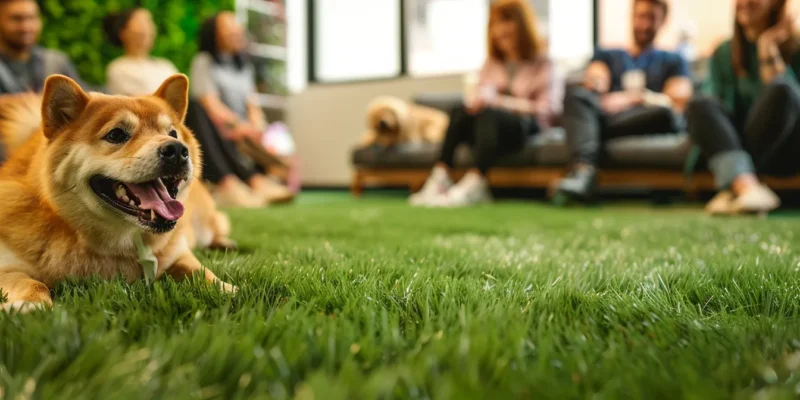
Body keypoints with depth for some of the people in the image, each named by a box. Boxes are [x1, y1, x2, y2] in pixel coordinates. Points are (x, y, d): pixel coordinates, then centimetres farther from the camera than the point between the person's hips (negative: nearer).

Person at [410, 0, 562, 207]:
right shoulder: (492, 62, 20)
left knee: (489, 114, -36)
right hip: (490, 127, 4)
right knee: (460, 112, -29)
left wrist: (500, 101, -15)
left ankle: (474, 184, -53)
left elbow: (547, 109, -6)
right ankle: (439, 179, -41)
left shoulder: (541, 62, 5)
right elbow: (478, 94, 12)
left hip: (526, 126, -4)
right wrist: (476, 100, -15)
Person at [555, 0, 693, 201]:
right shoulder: (606, 55, 29)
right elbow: (595, 81, 6)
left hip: (644, 122, -1)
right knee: (576, 94, -30)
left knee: (665, 114, -36)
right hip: (604, 115, 1)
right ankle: (584, 169, -49)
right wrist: (595, 82, -20)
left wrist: (633, 98, -10)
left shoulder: (673, 61, 25)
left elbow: (677, 104, 6)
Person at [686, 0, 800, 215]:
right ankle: (747, 187, -46)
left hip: (780, 150, -2)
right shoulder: (724, 53, 11)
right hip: (737, 150, 2)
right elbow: (721, 105, 6)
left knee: (781, 92, -30)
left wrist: (768, 48, -10)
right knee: (699, 105, -24)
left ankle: (733, 189, -32)